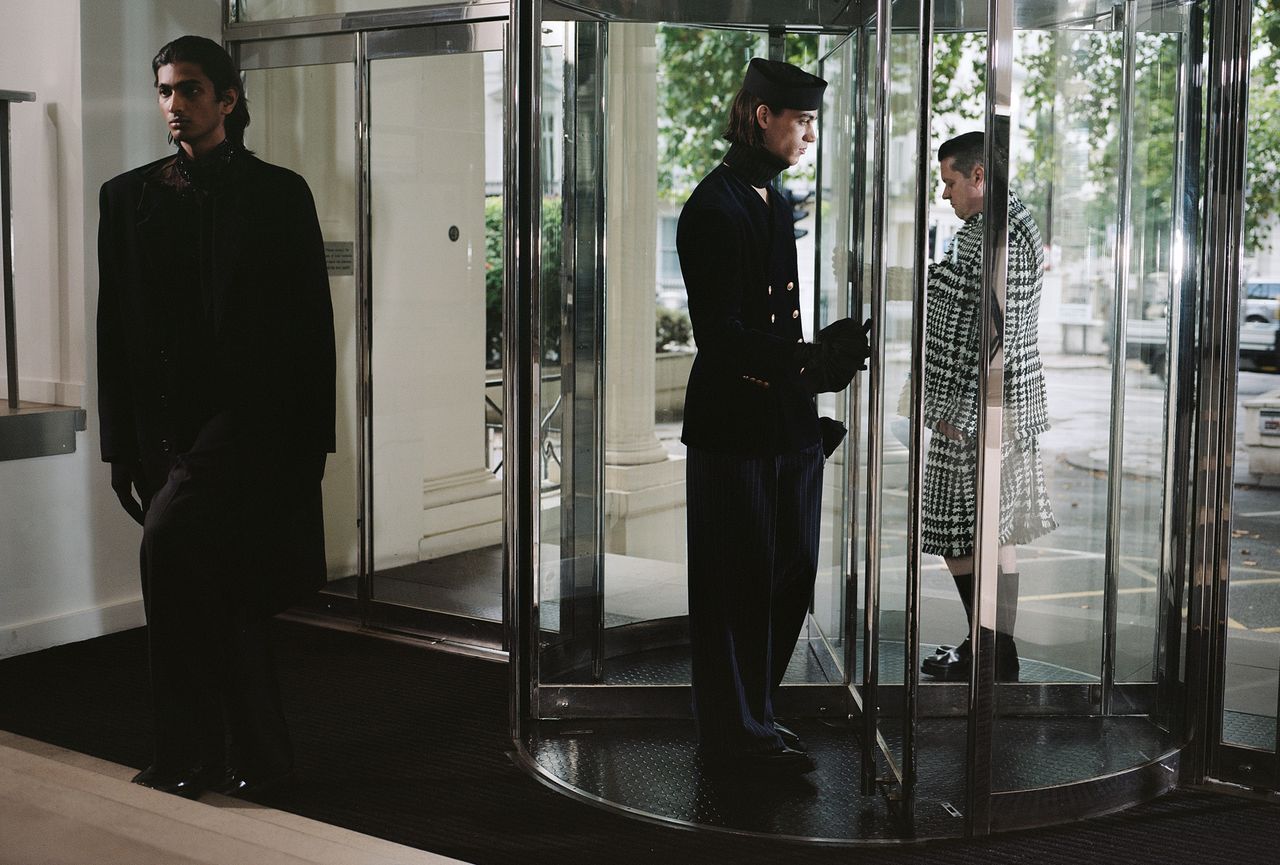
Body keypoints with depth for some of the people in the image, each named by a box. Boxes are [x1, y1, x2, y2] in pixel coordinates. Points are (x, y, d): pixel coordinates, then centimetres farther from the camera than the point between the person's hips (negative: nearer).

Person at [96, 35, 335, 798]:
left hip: (251, 414, -4)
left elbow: (312, 322, 2)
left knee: (171, 542, -23)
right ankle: (255, 753, 24)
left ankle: (197, 750, -9)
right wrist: (122, 442, 6)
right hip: (166, 427, 4)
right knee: (218, 592, 9)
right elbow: (113, 329, 11)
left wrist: (311, 441, -2)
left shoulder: (279, 194, 3)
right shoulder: (128, 197, 12)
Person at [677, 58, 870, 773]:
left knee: (789, 580, 15)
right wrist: (811, 361, -28)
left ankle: (751, 718, 31)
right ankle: (738, 735, 17)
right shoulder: (716, 207, -13)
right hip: (736, 426, -9)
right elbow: (721, 336, -19)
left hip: (787, 426, 9)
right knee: (738, 586, 3)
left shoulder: (776, 203, 15)